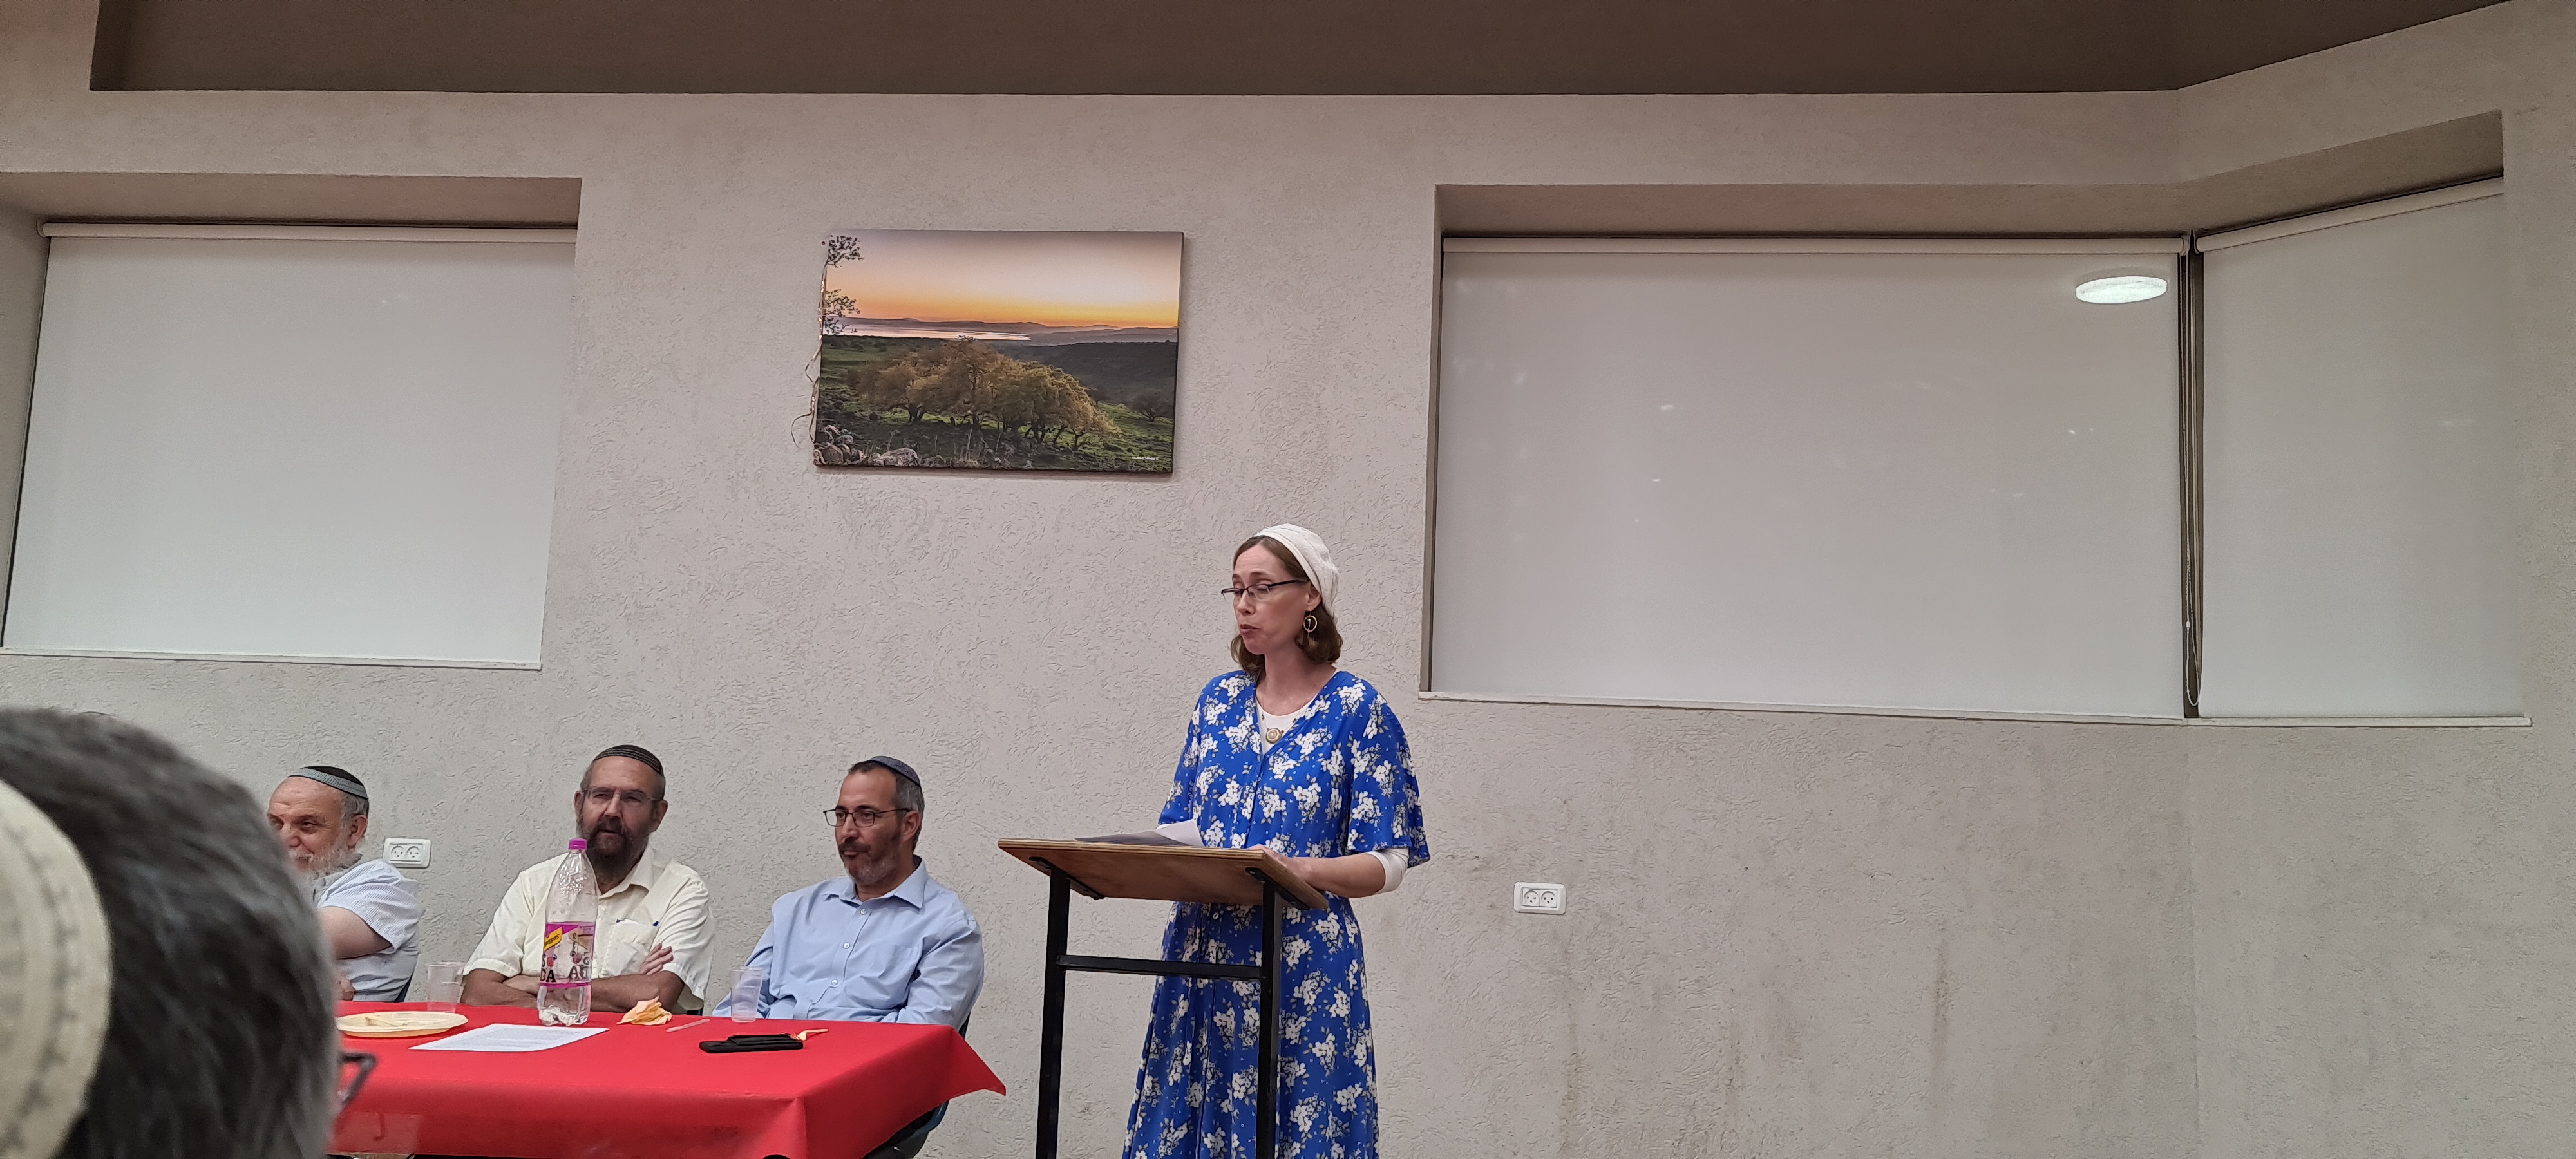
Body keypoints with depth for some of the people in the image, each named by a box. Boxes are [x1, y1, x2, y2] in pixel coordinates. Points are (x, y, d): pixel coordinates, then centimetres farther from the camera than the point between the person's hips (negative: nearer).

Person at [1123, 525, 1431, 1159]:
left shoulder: (1357, 709, -4)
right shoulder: (1219, 699, 10)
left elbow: (1387, 863, -6)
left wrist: (1300, 871, -23)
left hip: (1304, 966, -4)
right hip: (1204, 956, 5)